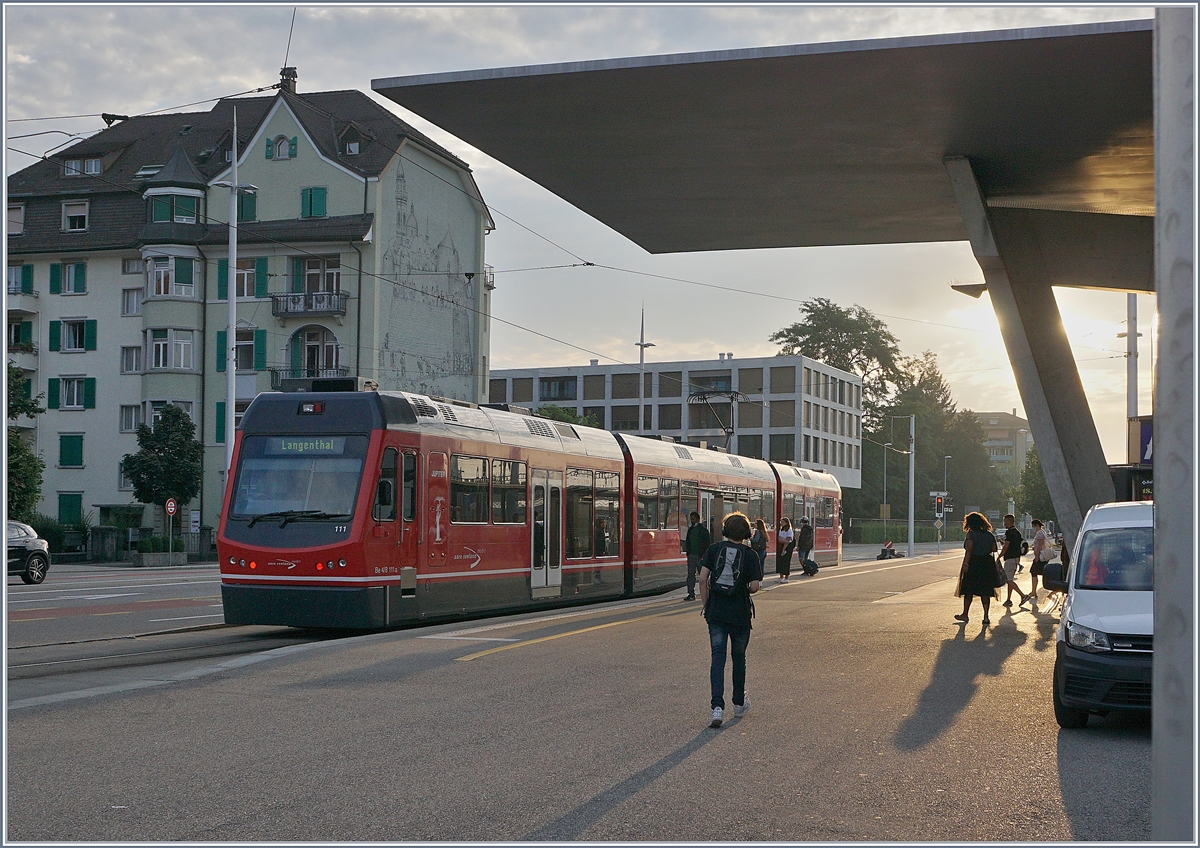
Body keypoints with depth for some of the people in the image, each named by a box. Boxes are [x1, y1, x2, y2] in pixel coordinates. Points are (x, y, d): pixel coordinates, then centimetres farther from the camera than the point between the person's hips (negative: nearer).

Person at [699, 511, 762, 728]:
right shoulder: (750, 555, -3)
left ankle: (717, 706, -17)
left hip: (716, 612, 1)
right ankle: (739, 704, 29)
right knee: (738, 657, 16)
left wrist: (704, 603, 5)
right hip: (740, 614, -1)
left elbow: (703, 579, -6)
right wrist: (745, 590, 12)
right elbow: (754, 586, -11)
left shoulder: (713, 550, 0)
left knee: (718, 657, -1)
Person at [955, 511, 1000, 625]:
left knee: (968, 590, 8)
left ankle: (965, 615, 17)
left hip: (973, 564, -4)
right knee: (985, 591, 6)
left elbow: (969, 550, -17)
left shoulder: (971, 534, -9)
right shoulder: (989, 534, 7)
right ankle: (986, 616, 1)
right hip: (987, 563, 4)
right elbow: (994, 549, 6)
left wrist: (965, 564, -20)